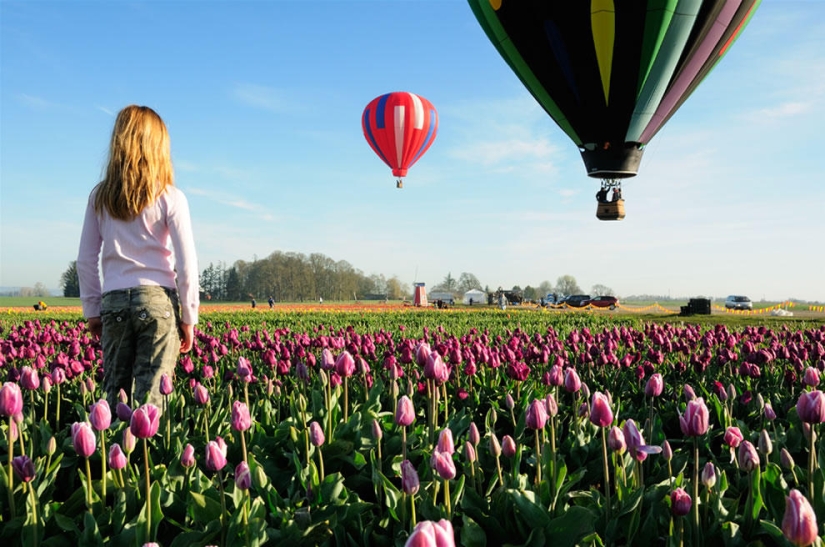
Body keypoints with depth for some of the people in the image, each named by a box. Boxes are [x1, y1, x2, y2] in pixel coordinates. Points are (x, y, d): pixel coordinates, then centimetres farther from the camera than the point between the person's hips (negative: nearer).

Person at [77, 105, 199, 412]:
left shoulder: (100, 197, 8)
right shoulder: (170, 198, -2)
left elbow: (85, 260, 9)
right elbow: (187, 263, -4)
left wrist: (92, 310, 16)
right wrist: (189, 317, 2)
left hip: (114, 301, 3)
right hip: (157, 299, -3)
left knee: (113, 393, 8)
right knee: (149, 398, -3)